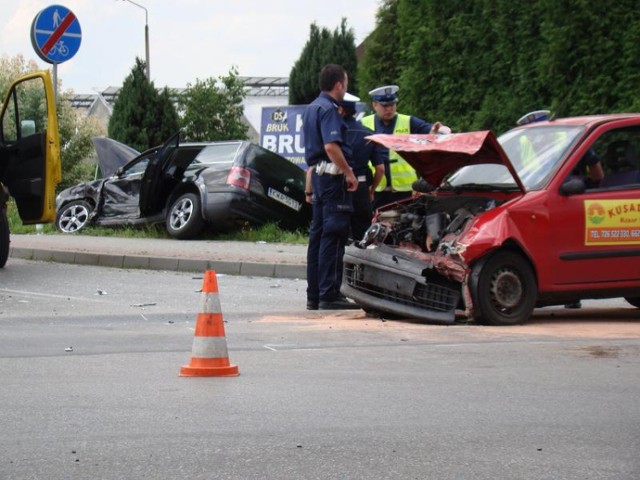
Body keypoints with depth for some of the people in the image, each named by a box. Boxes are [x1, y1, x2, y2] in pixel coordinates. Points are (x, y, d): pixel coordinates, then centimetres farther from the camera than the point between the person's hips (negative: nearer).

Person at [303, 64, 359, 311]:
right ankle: (329, 294, -11)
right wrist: (349, 173, -20)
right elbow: (331, 146, -24)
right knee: (333, 235, -9)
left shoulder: (311, 108, 19)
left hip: (317, 174, 10)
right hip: (332, 174, -10)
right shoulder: (328, 109, -13)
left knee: (318, 235, 11)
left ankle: (314, 295, 13)